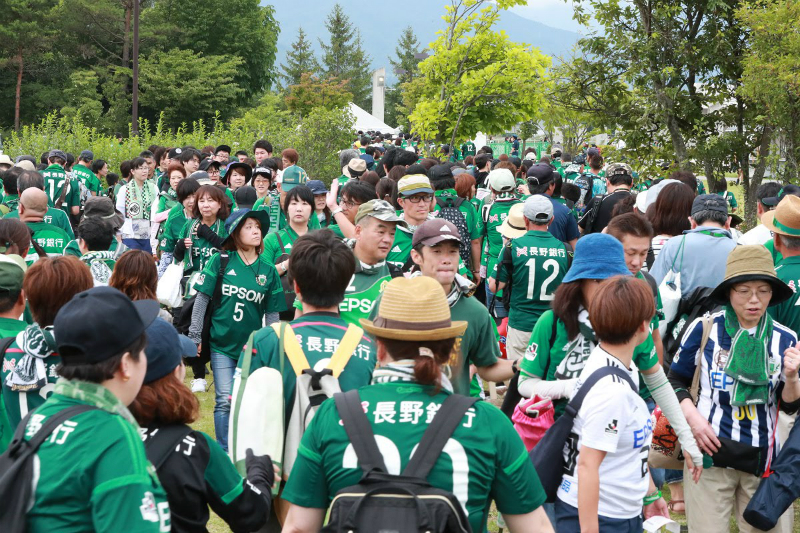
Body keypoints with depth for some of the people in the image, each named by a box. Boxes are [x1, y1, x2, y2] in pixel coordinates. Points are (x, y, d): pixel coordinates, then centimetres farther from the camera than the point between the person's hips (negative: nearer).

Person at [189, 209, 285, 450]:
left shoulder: (268, 270, 3)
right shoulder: (220, 261, -3)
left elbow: (272, 313, 6)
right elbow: (202, 299, -2)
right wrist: (194, 336, -5)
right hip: (222, 343, -2)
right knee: (225, 401, -4)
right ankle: (224, 453, 7)